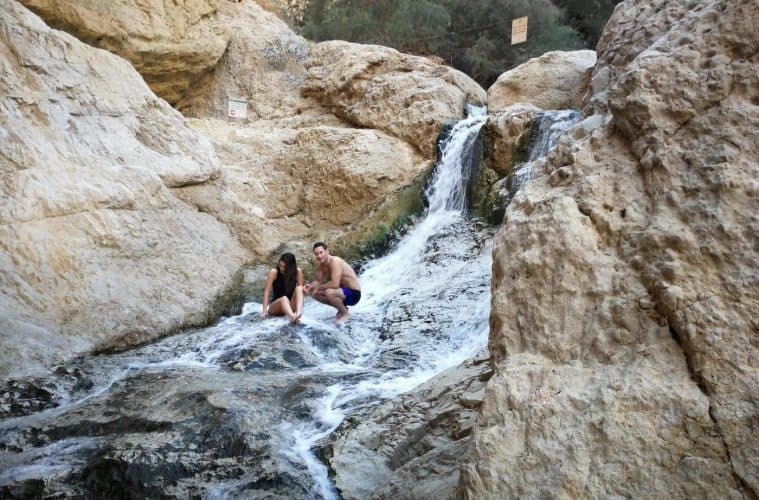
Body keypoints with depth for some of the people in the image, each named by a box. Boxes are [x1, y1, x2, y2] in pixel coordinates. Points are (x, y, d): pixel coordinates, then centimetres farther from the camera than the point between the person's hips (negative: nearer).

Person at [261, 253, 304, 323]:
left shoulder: (297, 272, -8)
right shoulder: (274, 272, -13)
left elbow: (300, 289, -2)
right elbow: (266, 292, -16)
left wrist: (304, 290, -24)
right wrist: (265, 310, -24)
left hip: (290, 306, 2)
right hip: (275, 307, -2)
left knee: (298, 288, -24)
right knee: (284, 299, -35)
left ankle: (298, 313, -48)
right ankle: (293, 317, -64)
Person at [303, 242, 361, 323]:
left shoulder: (335, 261, -25)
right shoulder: (322, 264, 2)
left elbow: (334, 284, -33)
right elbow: (317, 280, 9)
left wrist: (318, 287, -20)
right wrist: (310, 285, -13)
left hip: (353, 293, -9)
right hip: (343, 290, 9)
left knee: (329, 292, -35)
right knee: (312, 292, 5)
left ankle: (345, 313, -8)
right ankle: (341, 308, 14)